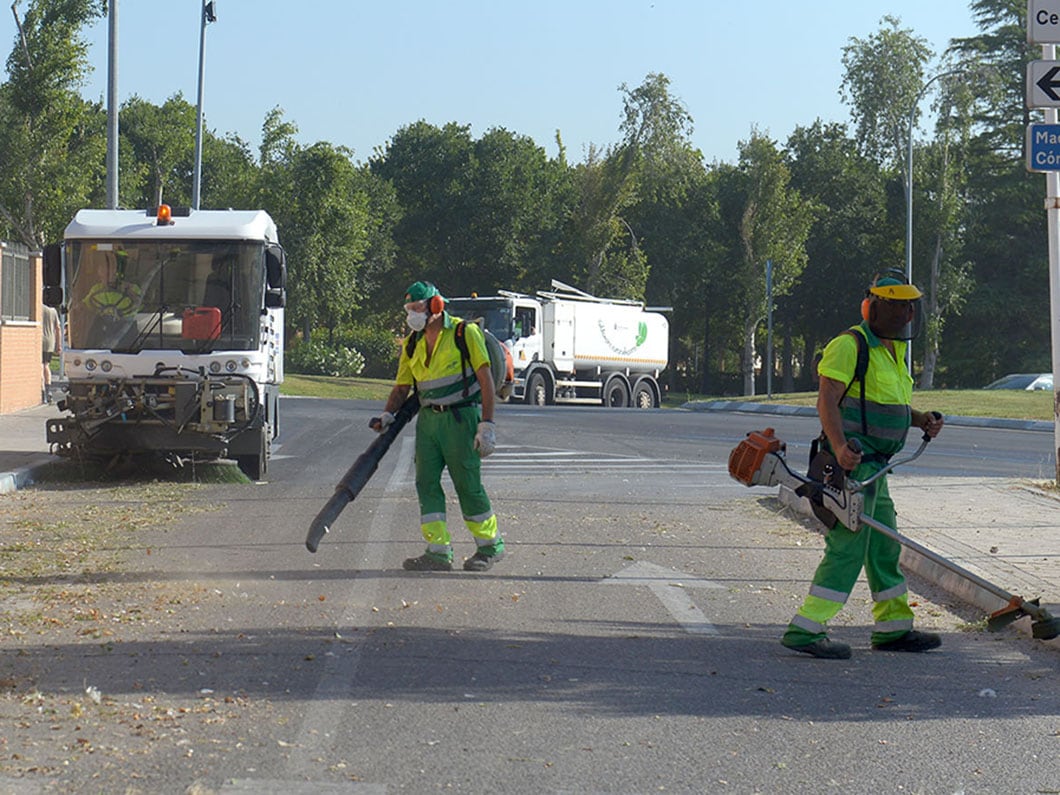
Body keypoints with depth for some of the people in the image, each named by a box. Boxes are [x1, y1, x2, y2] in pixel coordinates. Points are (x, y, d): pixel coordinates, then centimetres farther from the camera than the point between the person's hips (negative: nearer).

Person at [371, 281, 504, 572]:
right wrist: (387, 415, -4)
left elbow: (485, 378, -7)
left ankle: (490, 545, 15)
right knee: (426, 483, -3)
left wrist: (486, 424, -13)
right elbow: (402, 387, 15)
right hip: (428, 419, 6)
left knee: (468, 485, -2)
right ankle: (439, 552, -1)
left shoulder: (465, 333, -6)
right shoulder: (412, 344, 11)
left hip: (461, 418, -6)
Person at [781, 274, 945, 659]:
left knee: (884, 547, 16)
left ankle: (893, 628, 27)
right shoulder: (850, 345, -12)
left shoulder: (893, 350, 18)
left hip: (874, 468, 10)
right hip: (852, 464, -10)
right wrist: (840, 446, -33)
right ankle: (805, 630, -11)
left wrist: (921, 419, 9)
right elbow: (827, 399, -19)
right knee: (847, 547, -12)